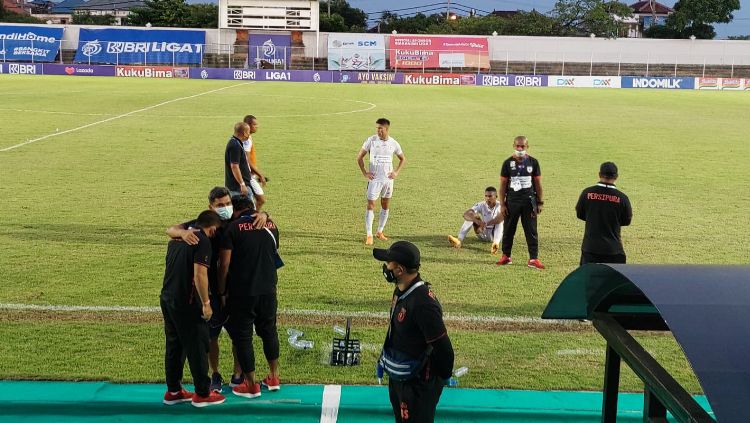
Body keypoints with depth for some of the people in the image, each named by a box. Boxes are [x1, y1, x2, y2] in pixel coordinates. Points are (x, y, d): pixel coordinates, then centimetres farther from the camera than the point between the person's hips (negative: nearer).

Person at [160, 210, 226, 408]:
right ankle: (202, 394, 11)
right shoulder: (203, 241, -14)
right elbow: (199, 275, -20)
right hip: (186, 302, -8)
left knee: (174, 346, 17)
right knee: (197, 348, 3)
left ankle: (173, 391, 26)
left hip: (167, 298, 8)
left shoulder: (177, 238, 12)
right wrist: (206, 303, -14)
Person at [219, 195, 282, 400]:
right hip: (268, 289, 5)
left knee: (242, 336, 7)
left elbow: (224, 264, -12)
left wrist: (222, 291, -3)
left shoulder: (234, 227, -10)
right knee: (269, 331, 20)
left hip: (241, 292, -5)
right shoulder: (271, 225, 6)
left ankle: (251, 385, 13)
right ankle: (274, 377, 29)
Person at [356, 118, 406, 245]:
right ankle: (369, 235, -5)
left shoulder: (393, 143, 1)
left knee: (385, 206, 10)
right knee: (370, 205, -8)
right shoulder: (371, 140, -6)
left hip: (388, 179, 3)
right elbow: (359, 157, 2)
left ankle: (380, 232, 24)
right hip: (374, 178, -3)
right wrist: (364, 173, -5)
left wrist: (396, 172, 2)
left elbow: (403, 159, 15)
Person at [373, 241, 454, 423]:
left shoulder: (422, 302, -31)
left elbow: (443, 347, -26)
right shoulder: (401, 291, -1)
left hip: (417, 383, -10)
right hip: (397, 377, 10)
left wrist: (443, 378, -12)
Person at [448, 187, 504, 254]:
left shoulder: (500, 206, -17)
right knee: (472, 216, -16)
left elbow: (502, 217, -41)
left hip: (496, 233, -3)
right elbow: (465, 214, -24)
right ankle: (459, 240, -34)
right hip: (482, 233, 3)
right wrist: (476, 220, -44)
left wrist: (486, 224, -48)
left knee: (499, 221, -31)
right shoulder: (481, 205, -8)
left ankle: (496, 243, -58)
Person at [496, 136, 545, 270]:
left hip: (529, 201, 0)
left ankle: (533, 259, 6)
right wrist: (502, 204, -1)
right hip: (512, 201, 0)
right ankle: (506, 256, 21)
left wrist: (540, 203, 3)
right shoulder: (508, 163, 0)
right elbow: (503, 184, 3)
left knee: (531, 231, 1)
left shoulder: (533, 162, 2)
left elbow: (538, 183, 6)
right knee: (508, 230, 8)